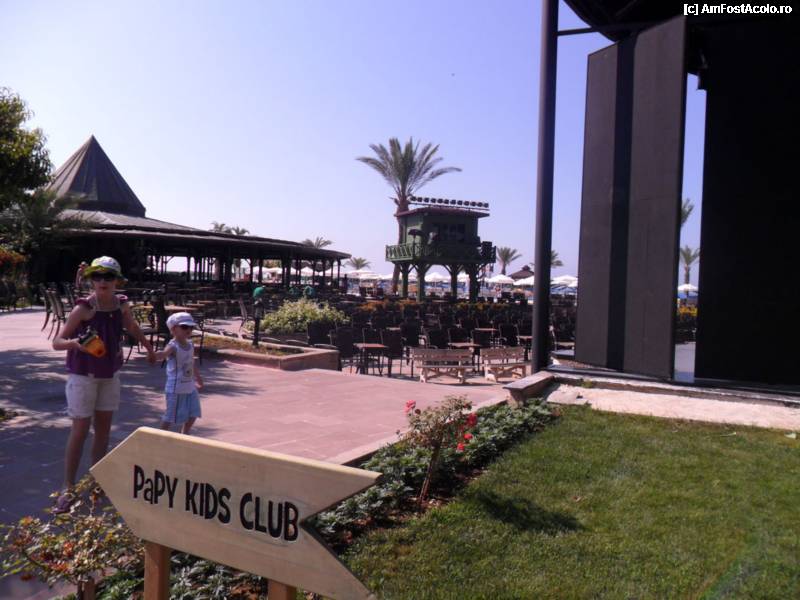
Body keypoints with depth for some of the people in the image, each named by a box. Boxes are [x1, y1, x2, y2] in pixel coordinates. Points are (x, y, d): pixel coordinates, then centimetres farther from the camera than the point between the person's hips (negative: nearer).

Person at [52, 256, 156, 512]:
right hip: (83, 375, -5)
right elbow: (57, 342, -18)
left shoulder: (122, 304, -4)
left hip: (110, 374, 5)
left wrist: (149, 348, 27)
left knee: (103, 428, 12)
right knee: (80, 430, -4)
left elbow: (132, 326, 17)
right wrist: (74, 342, -39)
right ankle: (67, 489, 5)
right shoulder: (83, 308, -19)